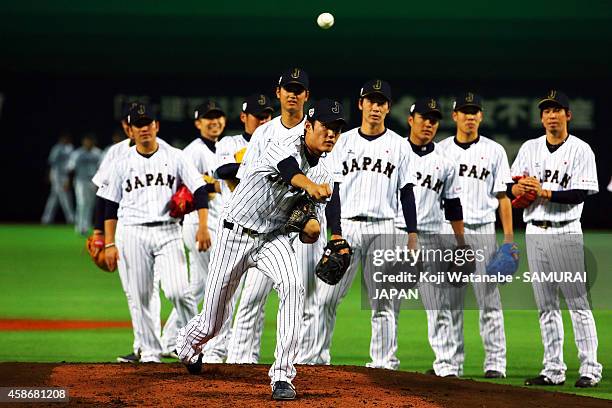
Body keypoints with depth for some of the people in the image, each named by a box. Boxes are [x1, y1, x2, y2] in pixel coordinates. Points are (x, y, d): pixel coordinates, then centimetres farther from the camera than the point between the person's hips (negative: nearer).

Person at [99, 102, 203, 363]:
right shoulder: (122, 163, 7)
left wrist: (203, 226, -14)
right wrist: (109, 244, 3)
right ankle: (150, 351, 10)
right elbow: (110, 206, 10)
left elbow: (199, 190, -1)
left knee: (177, 291, -16)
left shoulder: (175, 157, 5)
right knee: (140, 297, 1)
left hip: (168, 232, -1)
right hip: (133, 233, 1)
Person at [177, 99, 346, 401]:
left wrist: (311, 229, -20)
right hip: (235, 234, -4)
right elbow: (290, 171, -45)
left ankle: (282, 376, -26)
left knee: (293, 285, -29)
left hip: (273, 238, 4)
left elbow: (309, 236, 5)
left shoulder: (323, 175, 2)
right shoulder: (286, 146, -19)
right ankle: (187, 344, 45)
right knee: (212, 324, 5)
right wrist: (310, 186, -67)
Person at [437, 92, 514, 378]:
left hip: (483, 231, -1)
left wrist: (509, 237, -4)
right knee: (450, 301, 3)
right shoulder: (441, 151, 9)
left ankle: (495, 362, -2)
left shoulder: (494, 151, 6)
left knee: (489, 299, -5)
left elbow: (503, 196, 4)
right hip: (448, 231, 1)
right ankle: (451, 363, 8)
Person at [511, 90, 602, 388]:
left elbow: (580, 194, -11)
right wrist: (522, 187, -12)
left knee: (578, 303, -7)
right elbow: (512, 189, 11)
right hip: (535, 232, 5)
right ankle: (553, 370, 10)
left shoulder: (581, 150, -2)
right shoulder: (530, 149, 13)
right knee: (546, 305, 6)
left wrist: (545, 192, -18)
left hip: (565, 232, -5)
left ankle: (590, 368, -6)